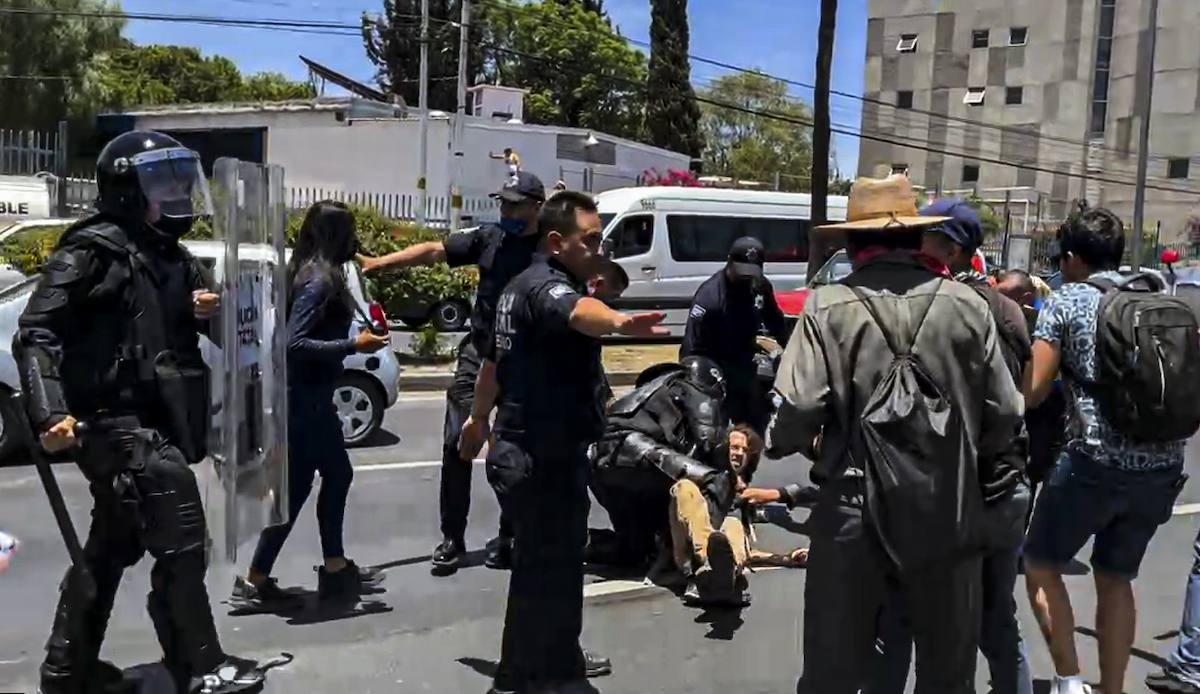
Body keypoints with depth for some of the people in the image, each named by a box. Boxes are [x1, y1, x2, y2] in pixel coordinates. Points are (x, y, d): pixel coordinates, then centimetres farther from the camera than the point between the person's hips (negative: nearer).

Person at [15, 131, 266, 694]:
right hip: (120, 423, -9)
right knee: (180, 542, -8)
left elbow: (182, 326, 25)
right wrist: (49, 413, -28)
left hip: (155, 423, 9)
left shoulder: (169, 254, 14)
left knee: (111, 548, 17)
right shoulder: (92, 250, -12)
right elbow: (36, 334, -17)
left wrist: (209, 310, 0)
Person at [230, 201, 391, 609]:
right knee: (296, 486, 0)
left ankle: (335, 569, 27)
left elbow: (308, 333, 10)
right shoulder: (320, 280, -19)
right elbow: (295, 343, -25)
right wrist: (354, 345, -21)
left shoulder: (309, 272, 9)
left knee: (337, 474, 17)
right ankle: (254, 581, 10)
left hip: (309, 396, 10)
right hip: (305, 398, -10)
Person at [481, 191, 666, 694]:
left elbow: (495, 358, 28)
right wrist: (619, 322, -65)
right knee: (546, 572, -3)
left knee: (554, 563, 23)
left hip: (525, 452, 11)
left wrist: (481, 419, 40)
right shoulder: (545, 286, -18)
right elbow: (577, 312, -43)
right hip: (544, 459, -11)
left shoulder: (522, 286, 16)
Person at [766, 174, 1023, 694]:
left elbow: (796, 411, -18)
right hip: (948, 511, 2)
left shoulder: (829, 307, -8)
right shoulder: (967, 306, 0)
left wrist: (784, 442, 5)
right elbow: (1005, 415, 0)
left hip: (855, 511, -2)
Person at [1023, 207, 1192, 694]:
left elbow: (1031, 391, -8)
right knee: (1115, 579, 20)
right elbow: (1189, 383, 16)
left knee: (1041, 565, 13)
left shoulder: (1066, 302, -2)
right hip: (1163, 465, 6)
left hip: (1095, 462, -5)